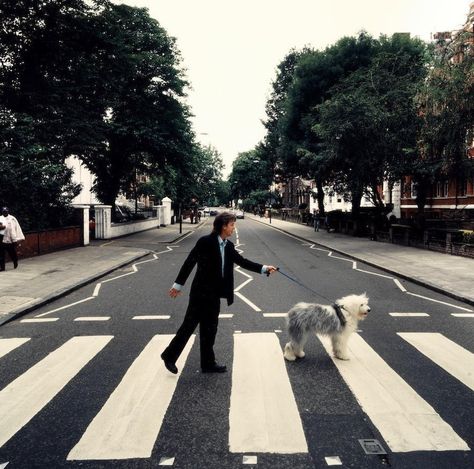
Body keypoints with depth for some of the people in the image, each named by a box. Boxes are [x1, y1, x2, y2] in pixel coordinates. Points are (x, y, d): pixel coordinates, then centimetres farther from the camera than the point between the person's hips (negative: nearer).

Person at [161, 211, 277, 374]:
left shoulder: (229, 246, 5)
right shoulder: (205, 242, -15)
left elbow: (242, 261, 5)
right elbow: (189, 262, -13)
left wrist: (264, 268, -3)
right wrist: (178, 284, -11)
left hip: (214, 294, 7)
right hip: (201, 292, -7)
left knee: (210, 328, 13)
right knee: (189, 324, 2)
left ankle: (208, 363, 24)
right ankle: (170, 355, 20)